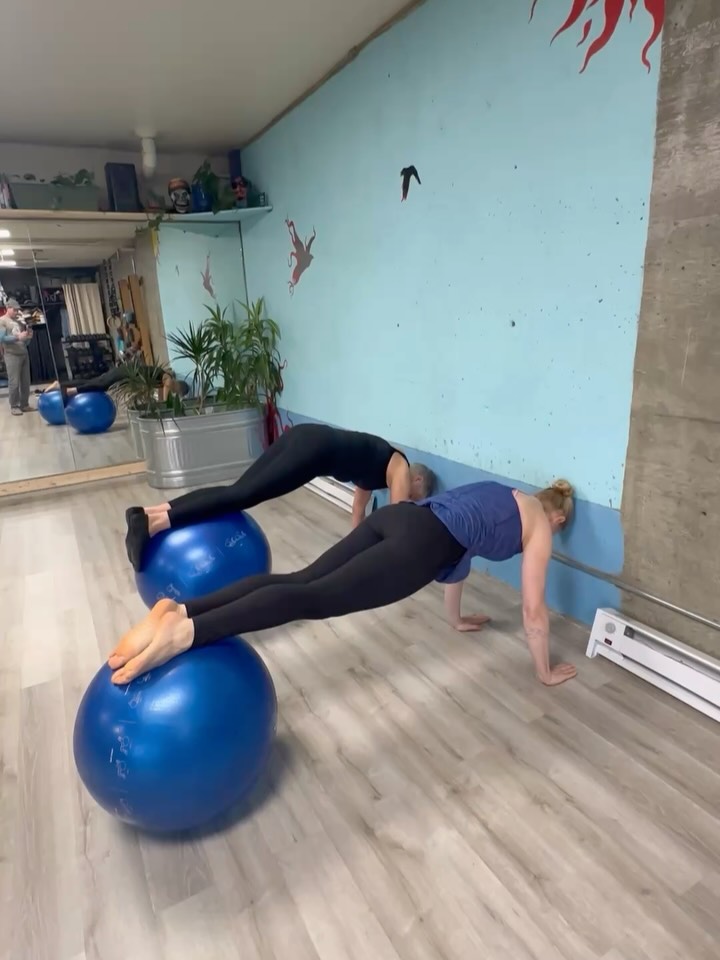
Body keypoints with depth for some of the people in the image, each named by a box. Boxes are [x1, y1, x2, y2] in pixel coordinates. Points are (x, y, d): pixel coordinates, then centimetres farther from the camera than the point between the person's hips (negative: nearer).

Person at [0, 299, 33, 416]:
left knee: (26, 381, 3)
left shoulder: (19, 321, 16)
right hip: (12, 355, -5)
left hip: (24, 354, 5)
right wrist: (18, 337, -19)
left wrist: (28, 337, -2)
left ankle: (24, 404, 11)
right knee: (14, 382, -6)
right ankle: (14, 407, 0)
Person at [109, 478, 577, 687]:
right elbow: (534, 609, 18)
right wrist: (545, 672, 33)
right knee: (315, 598, -19)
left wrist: (455, 618, 58)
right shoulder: (540, 526, 19)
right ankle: (183, 632, -33)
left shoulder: (500, 494, 40)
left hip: (398, 516, 7)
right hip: (422, 544, -7)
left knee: (299, 581, -4)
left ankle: (177, 609, -16)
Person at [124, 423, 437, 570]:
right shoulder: (401, 469, 12)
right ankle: (152, 524, -28)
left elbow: (359, 503, 43)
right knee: (243, 495, -18)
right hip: (316, 448, -8)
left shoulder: (378, 466, 33)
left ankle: (148, 513, -9)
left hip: (302, 436, 8)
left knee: (238, 491, -2)